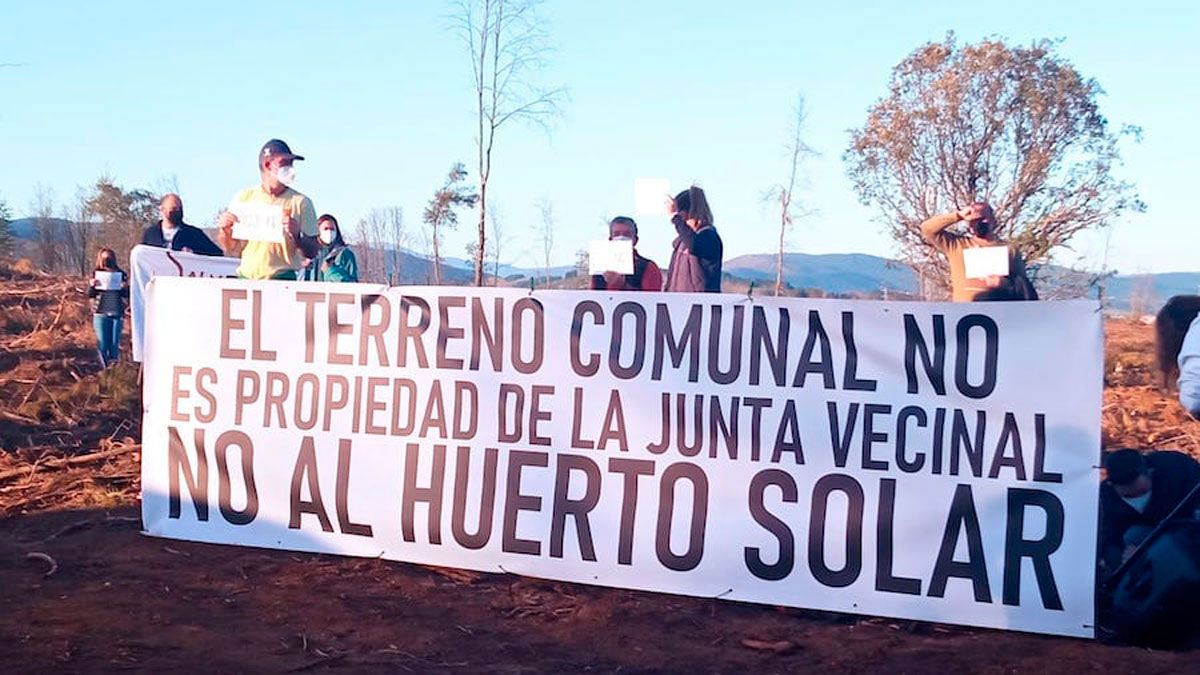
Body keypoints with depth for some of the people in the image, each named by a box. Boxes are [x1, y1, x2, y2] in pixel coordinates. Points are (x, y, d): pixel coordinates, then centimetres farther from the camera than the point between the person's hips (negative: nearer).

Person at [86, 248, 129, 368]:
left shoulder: (120, 275, 5)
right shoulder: (97, 275, 5)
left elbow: (126, 296, 5)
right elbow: (90, 295, 2)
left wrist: (125, 288, -16)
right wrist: (92, 286, -18)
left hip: (117, 314, 1)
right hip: (101, 314, -1)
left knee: (115, 344, 3)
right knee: (102, 344, -1)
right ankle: (103, 368, 7)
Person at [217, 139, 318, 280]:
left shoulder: (300, 202, 3)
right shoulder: (243, 197, 10)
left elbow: (312, 252, 0)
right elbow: (232, 249, 13)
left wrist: (296, 235, -16)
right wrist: (225, 230, -5)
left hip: (282, 280, -2)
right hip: (246, 278, 2)